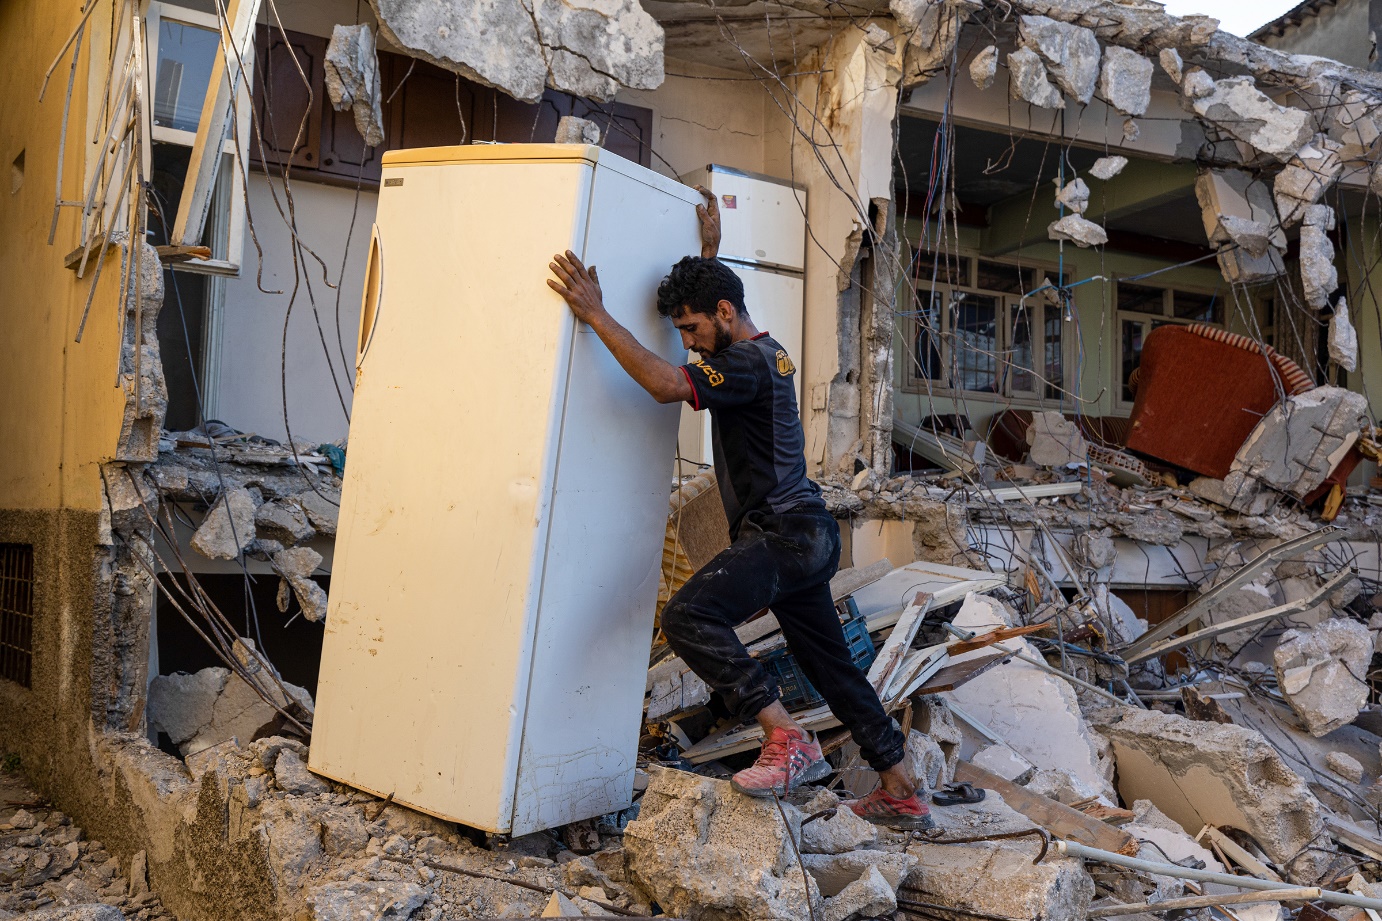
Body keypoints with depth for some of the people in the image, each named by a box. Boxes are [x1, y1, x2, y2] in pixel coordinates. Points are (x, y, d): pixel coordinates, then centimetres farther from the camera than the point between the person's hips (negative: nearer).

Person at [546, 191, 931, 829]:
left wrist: (596, 315, -25)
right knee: (831, 666, 15)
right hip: (805, 536, 11)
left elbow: (666, 384, -29)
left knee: (688, 614, -26)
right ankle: (901, 795, 25)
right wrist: (711, 251, 31)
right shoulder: (767, 352, 16)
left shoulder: (748, 364, -14)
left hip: (783, 534, -11)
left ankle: (787, 740, -24)